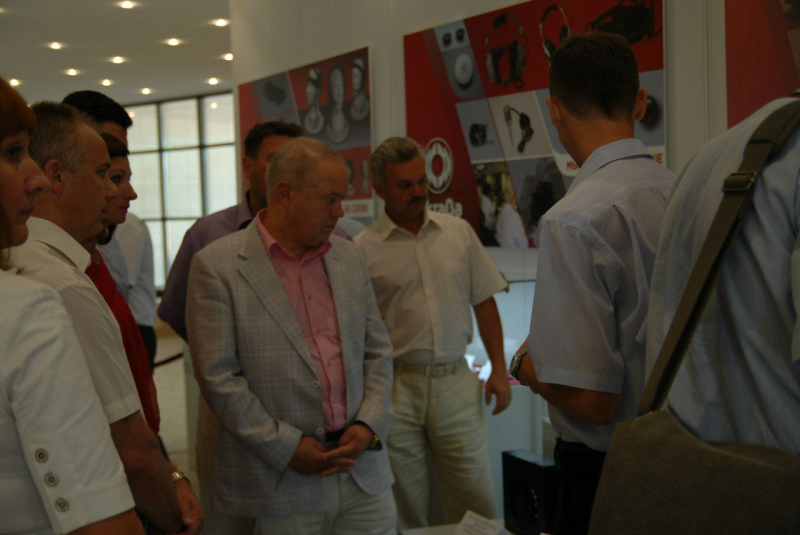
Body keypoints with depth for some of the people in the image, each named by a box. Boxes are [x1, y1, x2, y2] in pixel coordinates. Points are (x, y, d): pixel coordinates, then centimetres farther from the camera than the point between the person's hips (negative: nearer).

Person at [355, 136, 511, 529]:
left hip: (455, 382, 3)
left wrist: (498, 369, 6)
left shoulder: (459, 232, 7)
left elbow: (484, 302, 11)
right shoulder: (363, 249, -3)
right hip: (395, 387, -2)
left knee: (476, 504, 6)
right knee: (403, 509, 7)